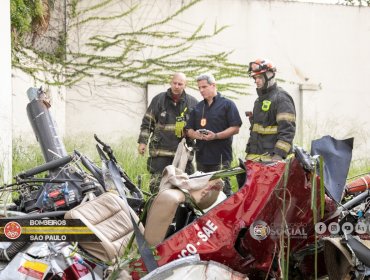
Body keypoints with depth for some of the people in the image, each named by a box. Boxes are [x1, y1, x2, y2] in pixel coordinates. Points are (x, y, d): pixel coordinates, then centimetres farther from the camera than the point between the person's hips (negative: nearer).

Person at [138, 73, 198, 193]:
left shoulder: (193, 103, 7)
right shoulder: (159, 100, 5)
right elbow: (147, 122, 7)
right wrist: (142, 142, 2)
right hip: (160, 151, -1)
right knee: (157, 184, -6)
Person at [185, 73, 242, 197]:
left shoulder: (227, 104, 1)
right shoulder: (198, 107, 19)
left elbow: (235, 128, -6)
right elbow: (189, 130, 21)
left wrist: (215, 136, -18)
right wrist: (195, 134, -4)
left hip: (221, 157, -6)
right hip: (202, 156, 6)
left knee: (223, 189, -8)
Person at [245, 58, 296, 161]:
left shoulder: (281, 98, -8)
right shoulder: (259, 100, 23)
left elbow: (287, 129, -17)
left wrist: (279, 154, -25)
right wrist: (249, 153, 25)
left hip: (271, 157, -9)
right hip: (255, 156, 9)